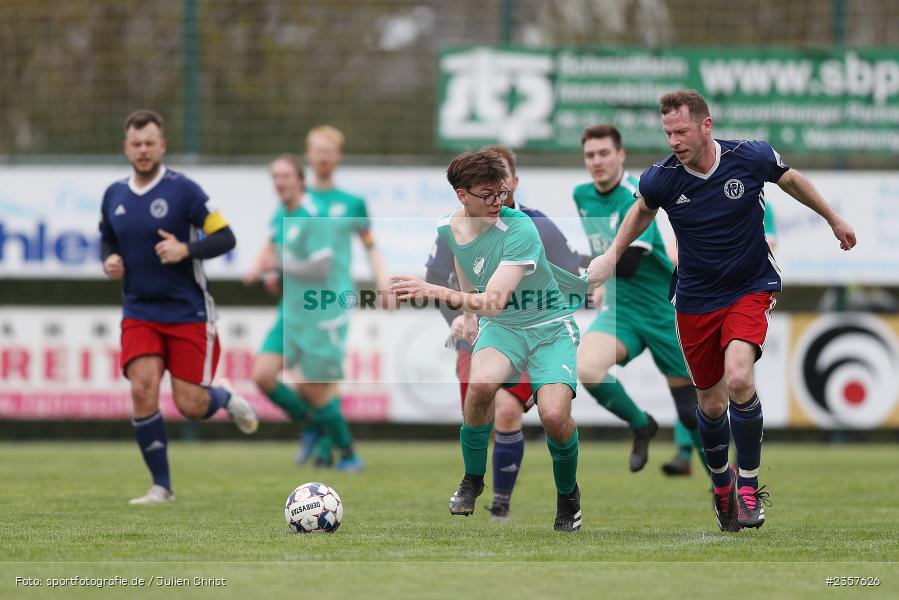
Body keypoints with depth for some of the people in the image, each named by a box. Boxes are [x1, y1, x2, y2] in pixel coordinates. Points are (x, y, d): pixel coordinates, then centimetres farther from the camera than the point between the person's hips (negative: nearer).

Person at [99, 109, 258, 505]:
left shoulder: (183, 190, -10)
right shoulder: (114, 195, 5)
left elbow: (225, 237, -10)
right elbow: (107, 239, 21)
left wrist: (186, 250, -26)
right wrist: (109, 261, -1)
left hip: (188, 312, -3)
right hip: (139, 312, 3)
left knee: (190, 407, -6)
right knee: (142, 390, -16)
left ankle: (226, 399, 32)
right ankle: (161, 486, -3)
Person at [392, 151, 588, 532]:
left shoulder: (520, 230, -25)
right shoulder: (448, 229, -5)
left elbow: (494, 301, -33)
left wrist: (438, 293, -43)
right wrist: (468, 314, 29)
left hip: (549, 327, -4)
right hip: (501, 327, 4)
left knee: (554, 415, -26)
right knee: (480, 385, -32)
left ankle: (567, 495, 7)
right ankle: (472, 479, -6)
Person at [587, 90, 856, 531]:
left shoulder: (751, 157, -18)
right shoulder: (662, 178, -15)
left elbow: (791, 180, 6)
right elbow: (643, 209, 11)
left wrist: (834, 219, 18)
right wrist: (613, 253, 2)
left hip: (750, 288, -2)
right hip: (696, 300, 2)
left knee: (738, 378, -26)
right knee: (711, 404, 8)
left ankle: (749, 486, -10)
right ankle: (720, 479, 38)